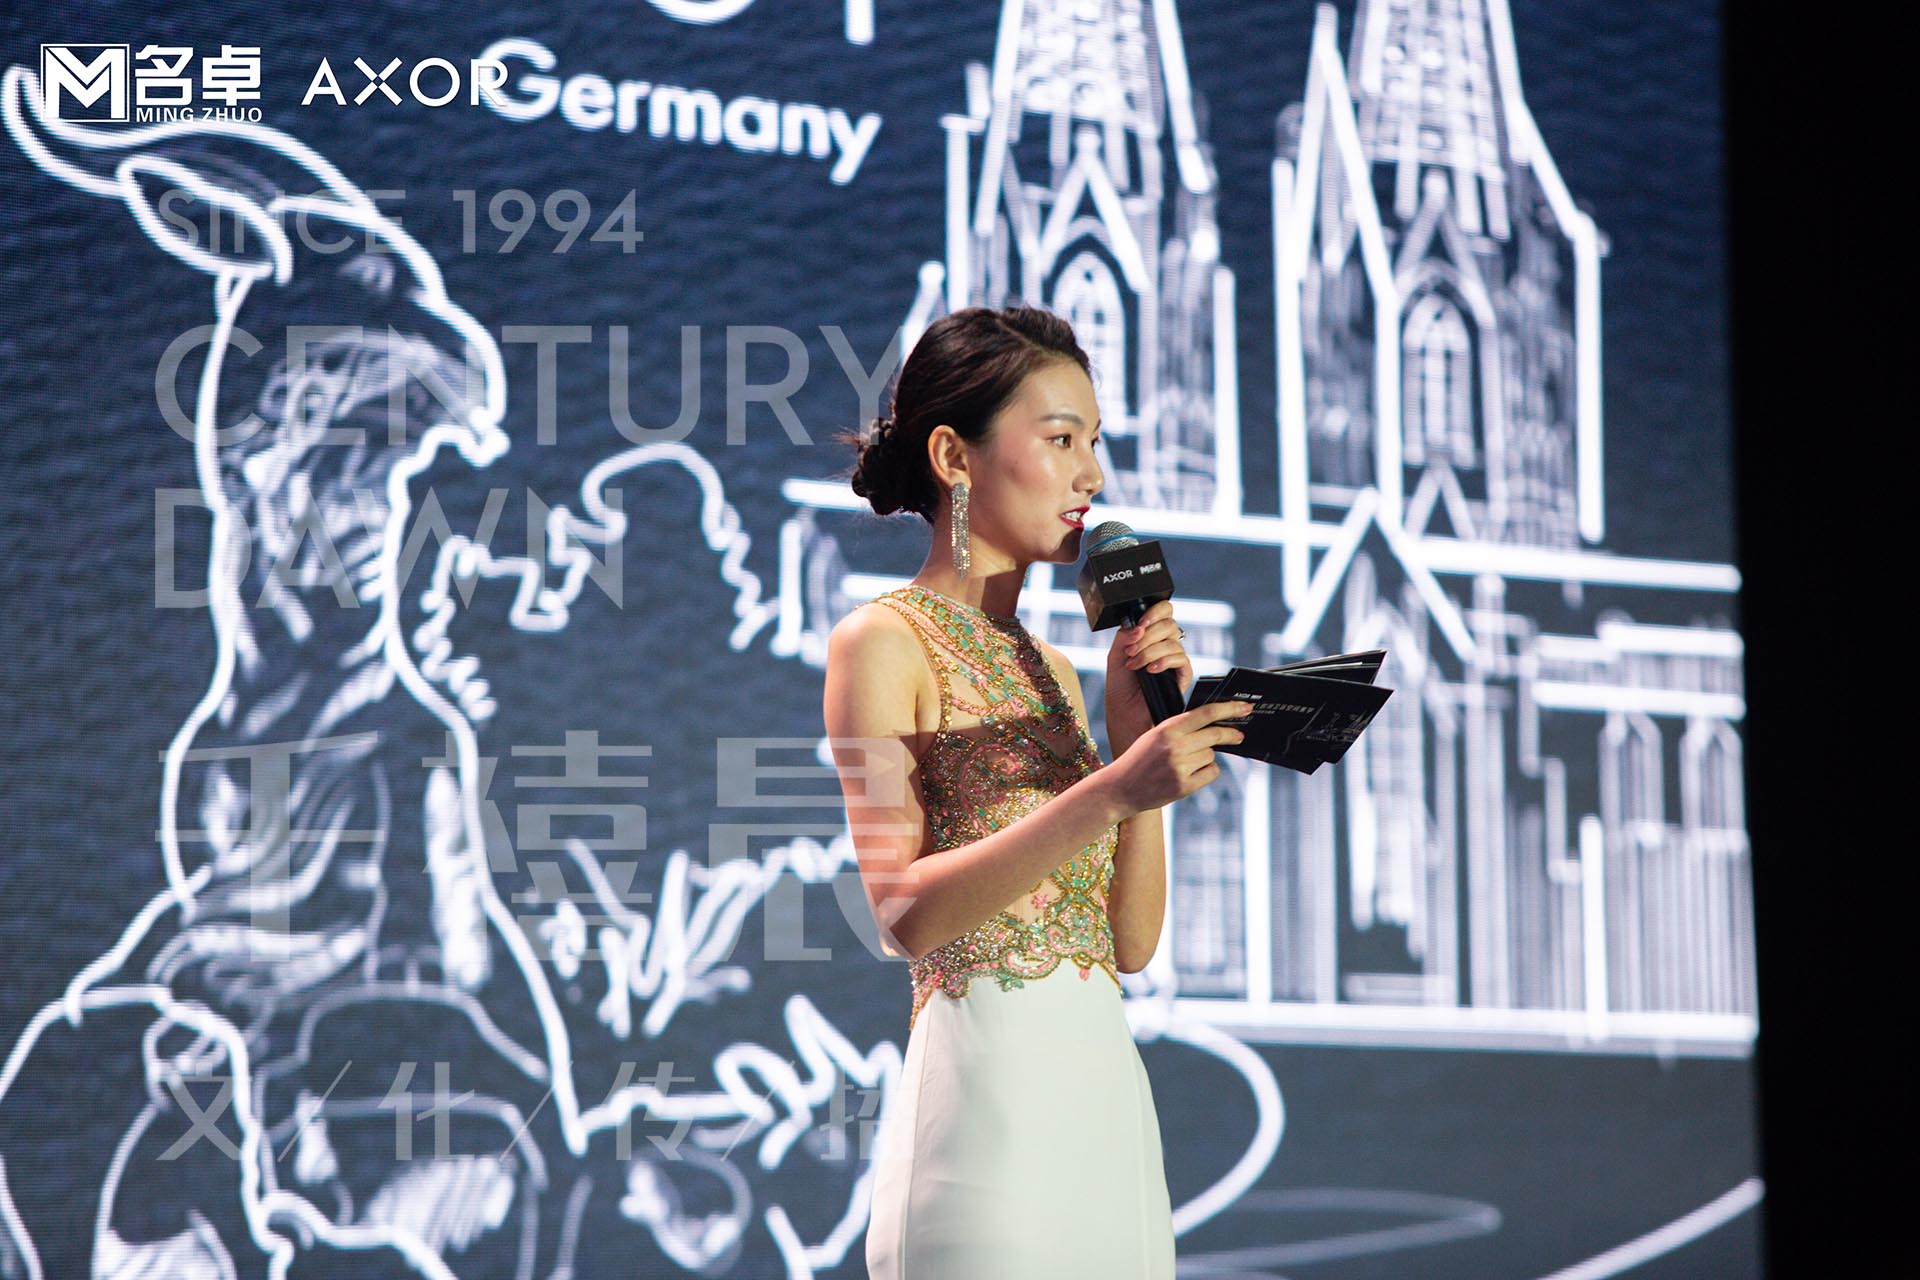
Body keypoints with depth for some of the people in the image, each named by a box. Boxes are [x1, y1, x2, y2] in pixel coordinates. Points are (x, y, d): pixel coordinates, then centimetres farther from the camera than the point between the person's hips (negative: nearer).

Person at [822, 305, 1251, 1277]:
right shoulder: (881, 643, -3)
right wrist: (1111, 793, -23)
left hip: (1108, 1082, 7)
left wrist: (1140, 730, 2)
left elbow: (1130, 942, 11)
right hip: (986, 1080, -7)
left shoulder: (1048, 670, 17)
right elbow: (906, 914, -16)